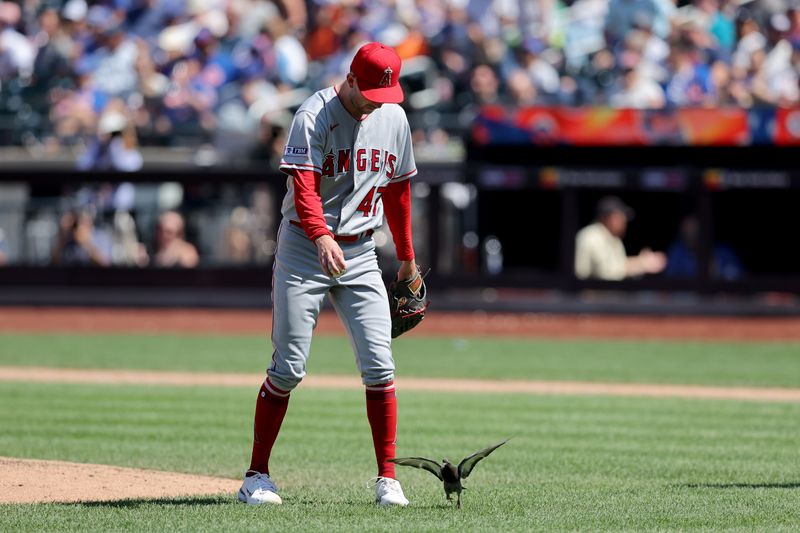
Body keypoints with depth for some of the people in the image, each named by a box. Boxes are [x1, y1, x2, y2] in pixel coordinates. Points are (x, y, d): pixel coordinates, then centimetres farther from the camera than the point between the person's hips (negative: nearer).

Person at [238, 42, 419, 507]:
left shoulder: (394, 119, 7)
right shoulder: (315, 116, -12)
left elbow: (397, 190, 18)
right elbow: (304, 187, -24)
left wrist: (407, 258, 21)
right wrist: (322, 237, -41)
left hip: (361, 253, 4)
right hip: (305, 248, -4)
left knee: (379, 366, -6)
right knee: (289, 367, -5)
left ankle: (388, 478, 0)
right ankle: (257, 476, 4)